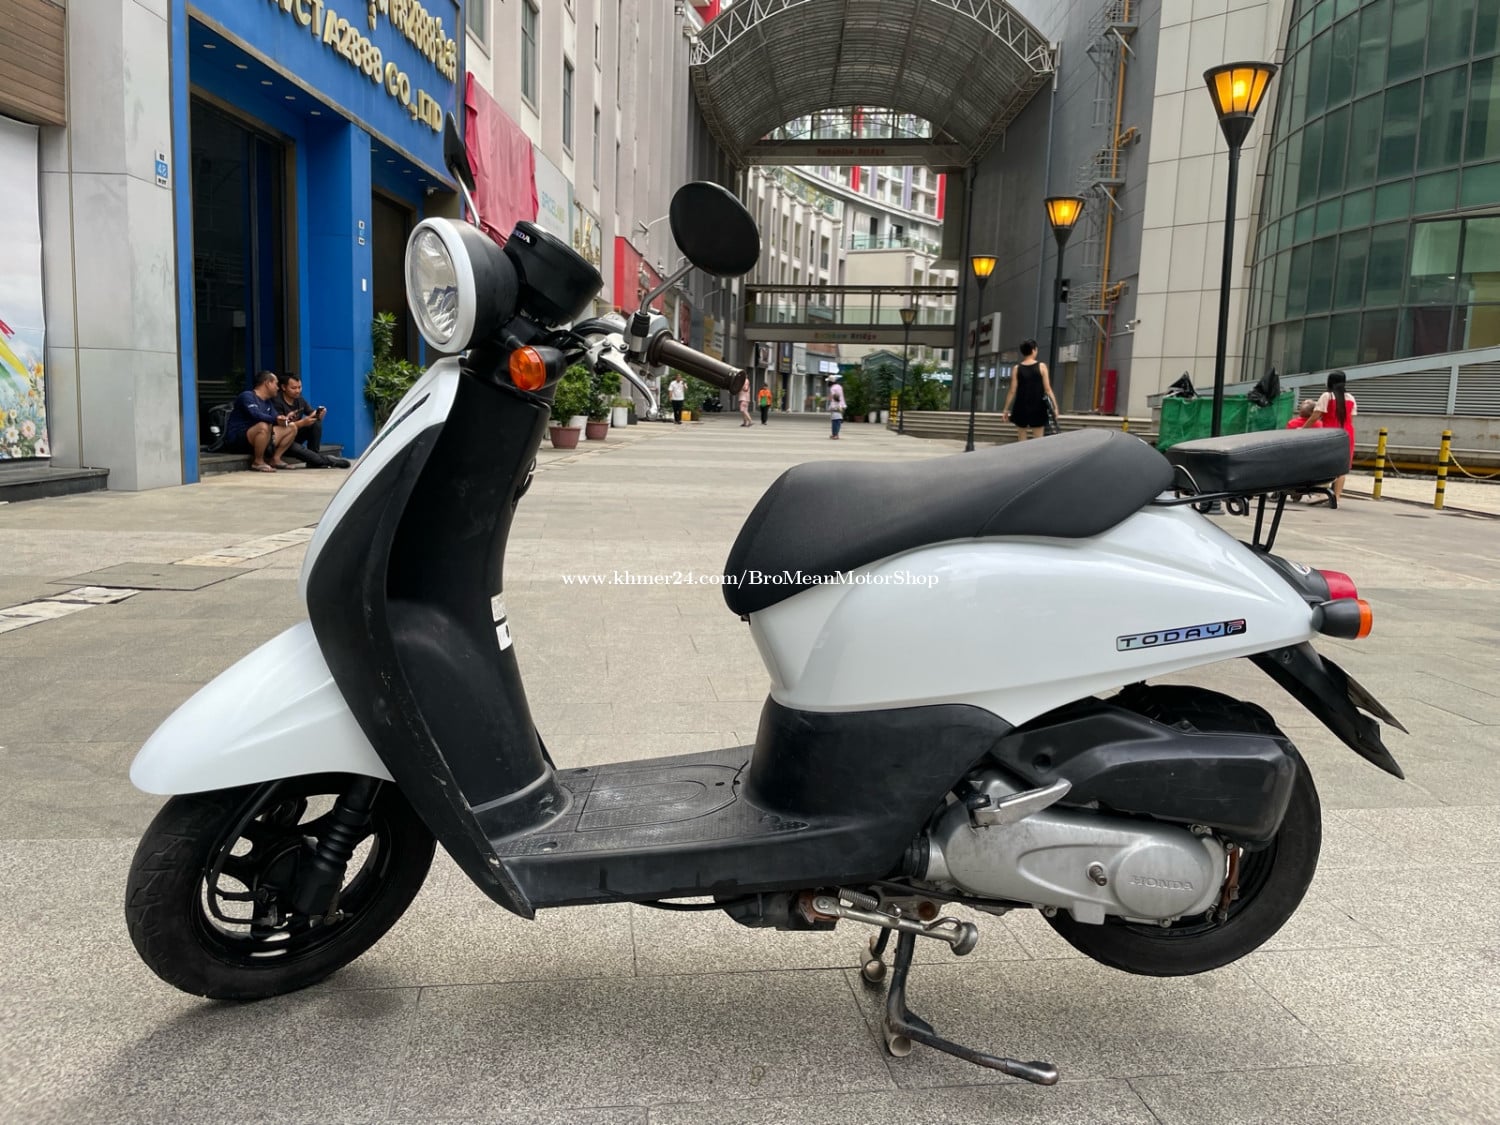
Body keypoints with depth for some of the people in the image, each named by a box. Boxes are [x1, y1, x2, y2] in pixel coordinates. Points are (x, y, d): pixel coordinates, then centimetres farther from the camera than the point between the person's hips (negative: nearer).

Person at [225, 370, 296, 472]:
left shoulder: (267, 401, 16)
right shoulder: (247, 396, -11)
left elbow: (276, 418, 11)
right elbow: (256, 415, -28)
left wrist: (284, 419, -11)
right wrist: (275, 419, -35)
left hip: (255, 440, 9)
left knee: (292, 428, 6)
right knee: (264, 426, -38)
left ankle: (275, 459, 0)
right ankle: (258, 462, -22)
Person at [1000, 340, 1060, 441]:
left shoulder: (1017, 368, 1)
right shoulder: (1041, 367, -3)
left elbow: (1012, 391, -1)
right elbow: (1047, 389, -5)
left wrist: (1006, 409, 6)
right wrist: (1055, 407, -1)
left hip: (1021, 409, 1)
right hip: (1037, 408, -1)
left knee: (1021, 441, 8)